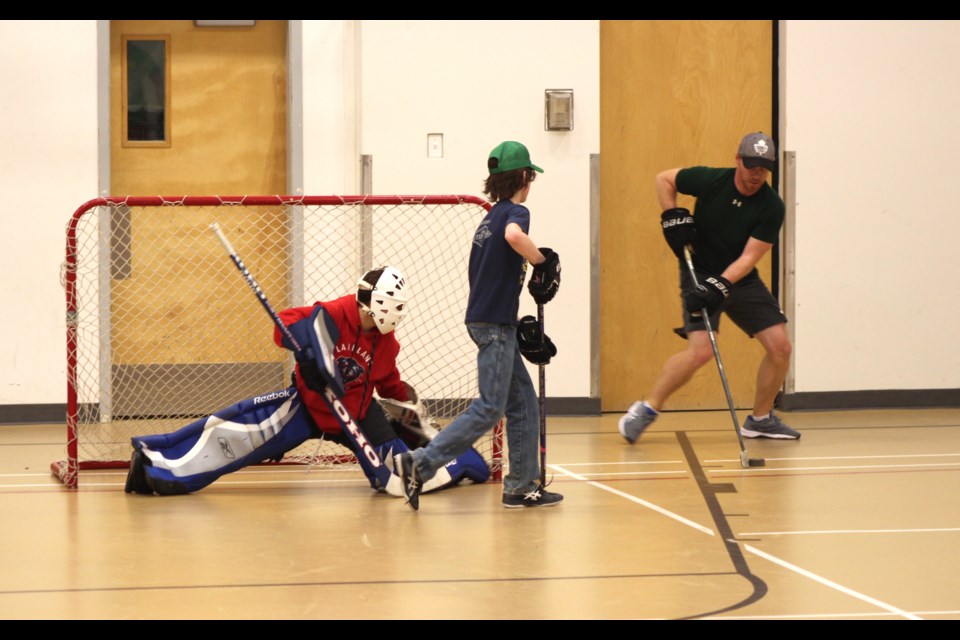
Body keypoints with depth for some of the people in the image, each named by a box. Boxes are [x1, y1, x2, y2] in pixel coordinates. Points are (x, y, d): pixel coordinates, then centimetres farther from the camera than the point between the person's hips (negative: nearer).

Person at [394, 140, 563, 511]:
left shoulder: (492, 216, 17)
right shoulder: (515, 212, -9)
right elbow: (514, 235, -36)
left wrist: (519, 327, 22)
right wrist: (542, 262, -18)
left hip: (485, 318, 9)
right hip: (494, 324, -9)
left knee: (523, 402, 13)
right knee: (489, 409, -10)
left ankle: (522, 487, 14)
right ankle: (420, 464, -14)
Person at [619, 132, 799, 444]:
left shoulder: (771, 207, -13)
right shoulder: (710, 180, -15)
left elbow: (749, 257, -18)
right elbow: (664, 178, 2)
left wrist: (721, 286, -31)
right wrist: (671, 216, -11)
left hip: (741, 279, 3)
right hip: (699, 275, -3)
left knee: (780, 346, -5)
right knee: (702, 350, -22)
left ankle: (760, 419, 14)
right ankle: (645, 410, -8)